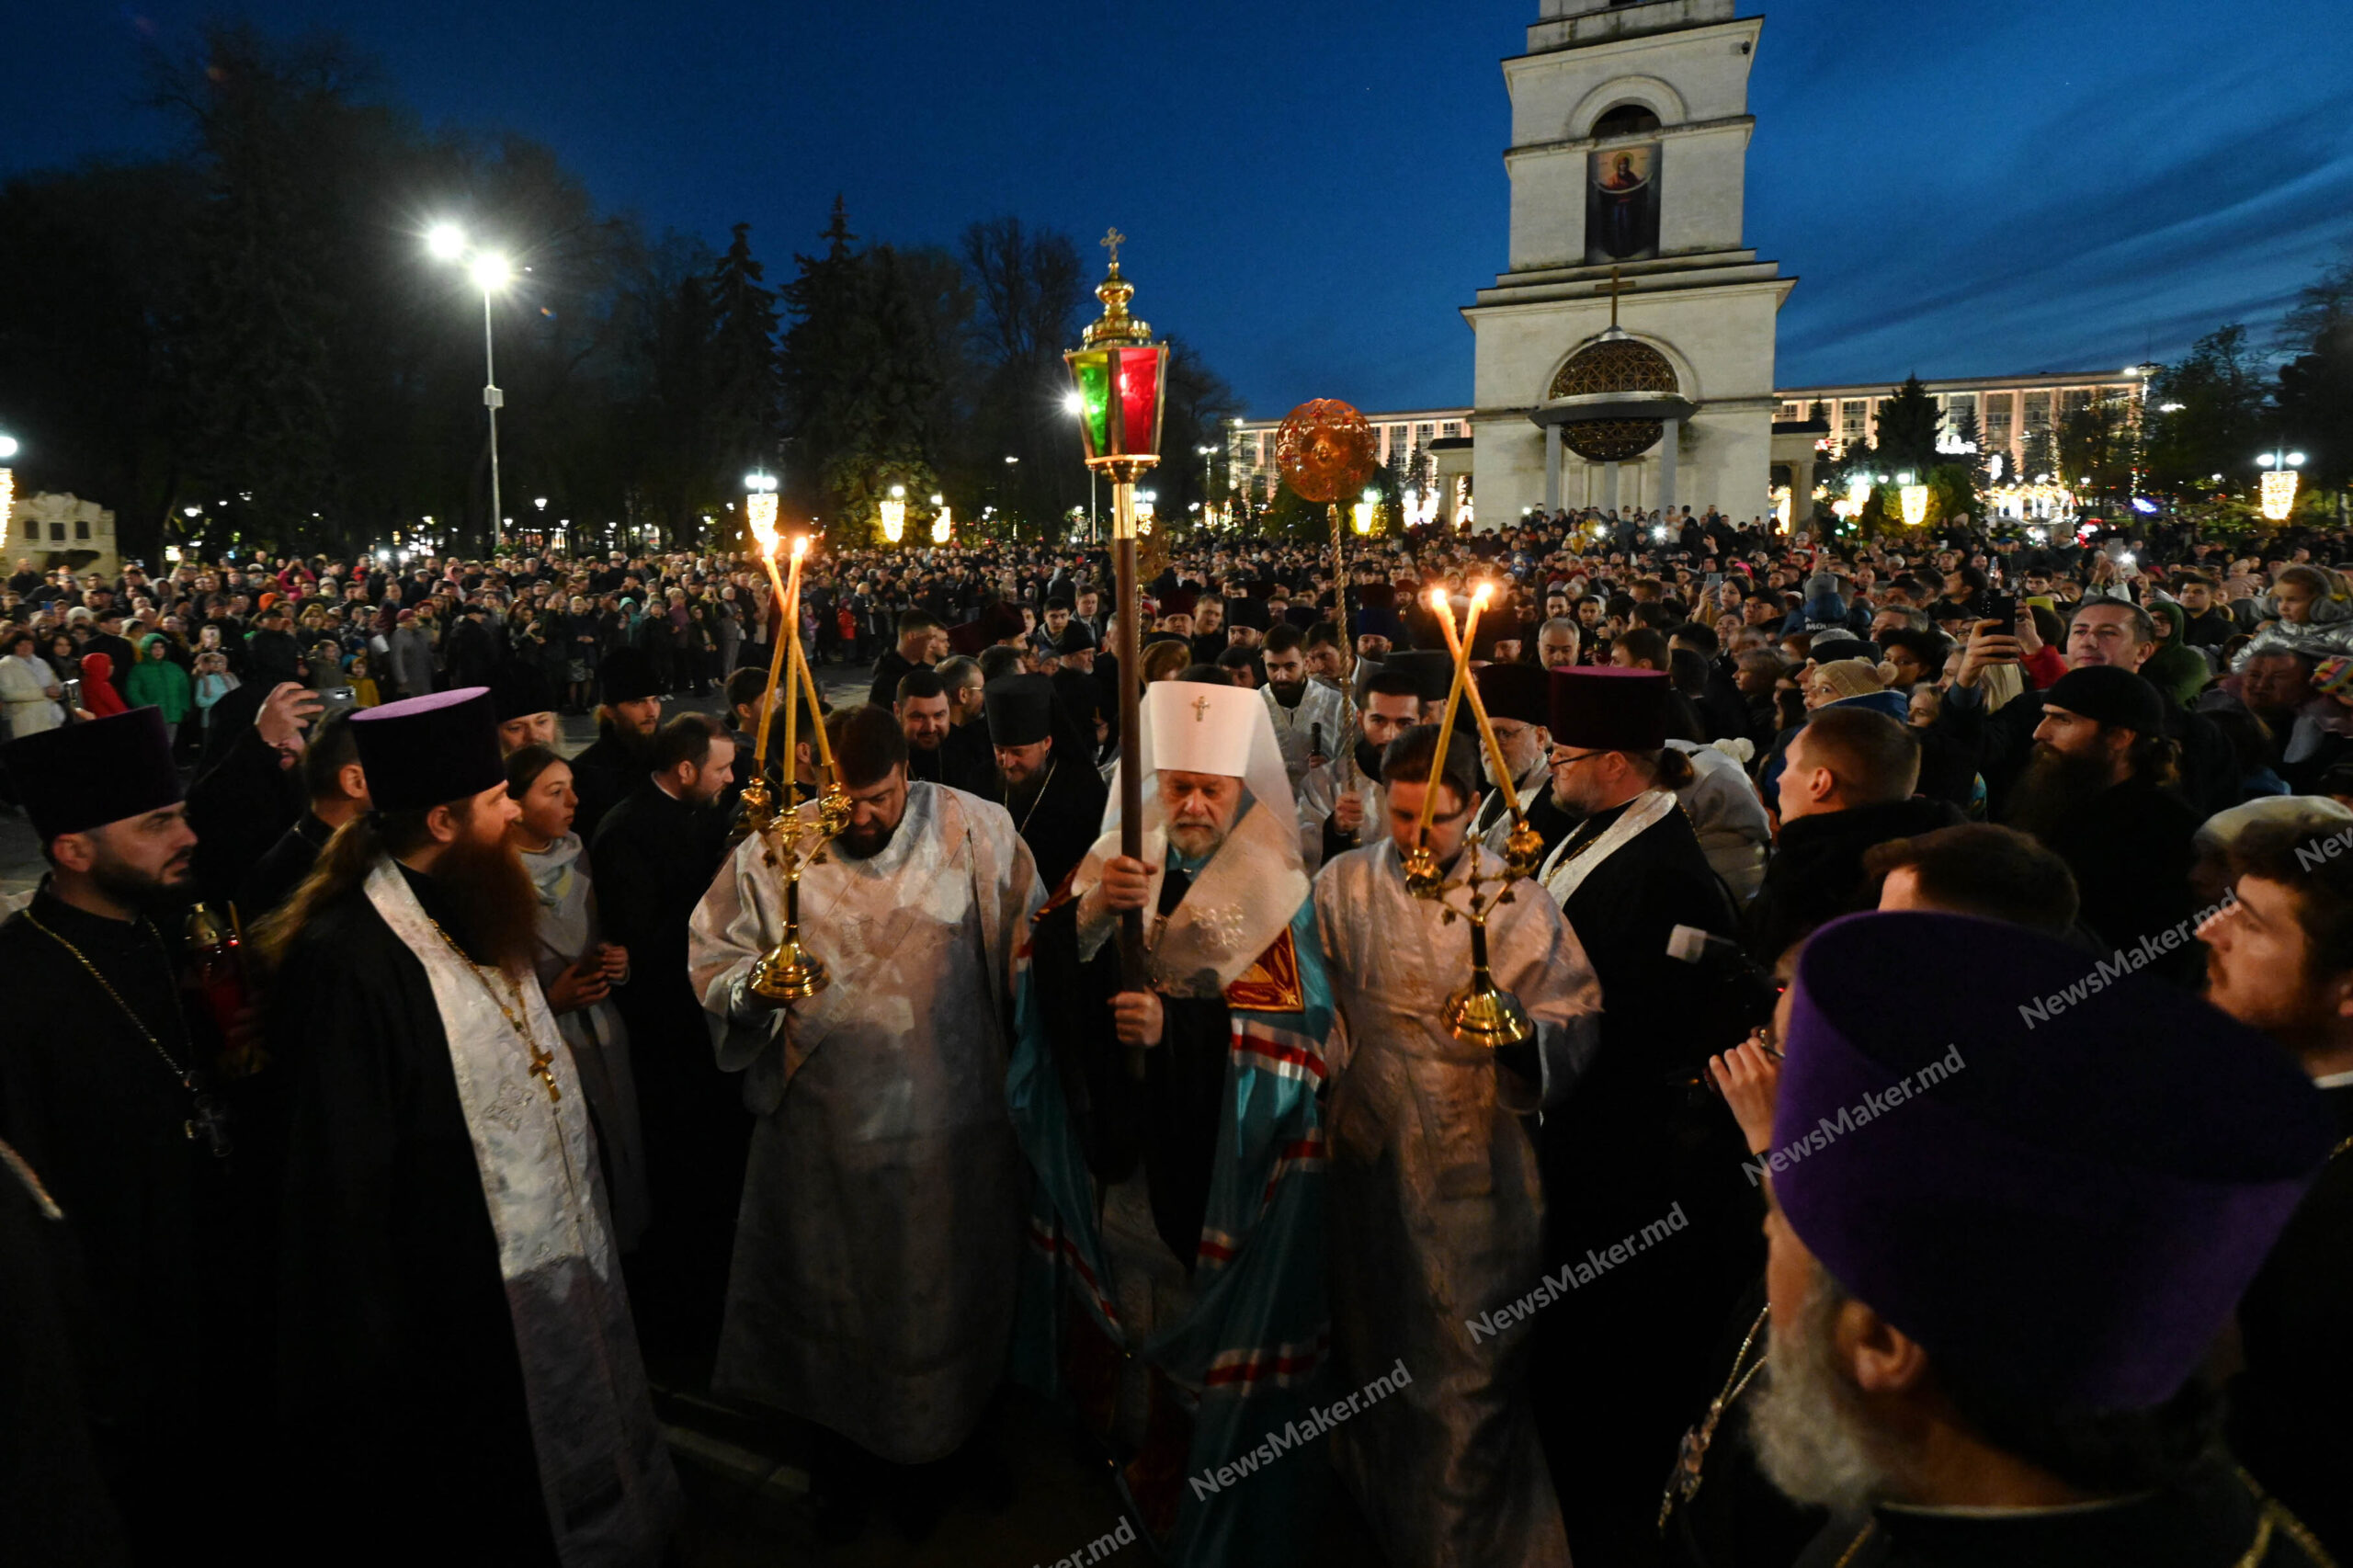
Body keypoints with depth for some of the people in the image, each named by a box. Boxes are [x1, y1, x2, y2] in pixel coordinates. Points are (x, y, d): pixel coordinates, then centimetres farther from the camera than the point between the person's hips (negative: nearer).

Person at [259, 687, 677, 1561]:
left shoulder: (469, 913, 1)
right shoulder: (352, 962, -28)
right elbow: (346, 1178, -23)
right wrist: (376, 1349, -17)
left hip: (551, 1255, 8)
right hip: (462, 1305, -8)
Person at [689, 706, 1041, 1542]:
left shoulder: (977, 831, -8)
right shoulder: (773, 851, -6)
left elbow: (1033, 945, -2)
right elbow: (711, 957, -2)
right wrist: (755, 986, -21)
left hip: (947, 1125, 0)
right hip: (826, 1122, 1)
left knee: (938, 1289, 16)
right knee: (834, 1289, 18)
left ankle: (927, 1448, 43)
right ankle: (851, 1452, 43)